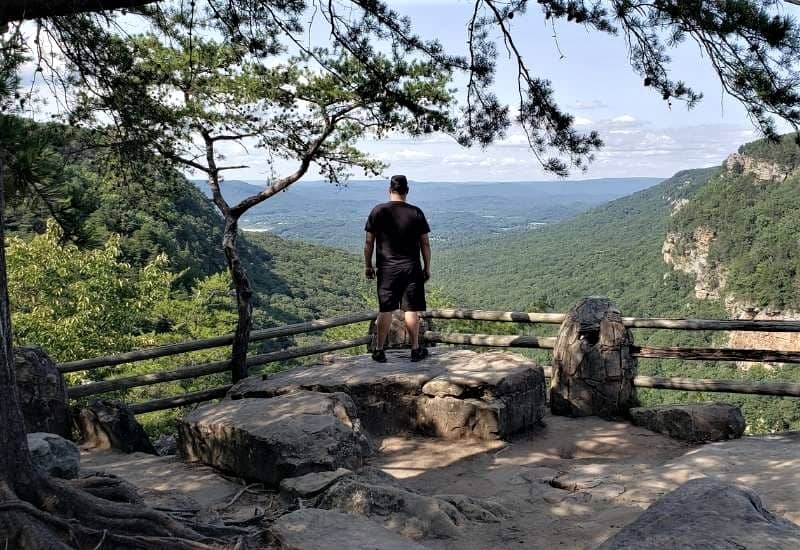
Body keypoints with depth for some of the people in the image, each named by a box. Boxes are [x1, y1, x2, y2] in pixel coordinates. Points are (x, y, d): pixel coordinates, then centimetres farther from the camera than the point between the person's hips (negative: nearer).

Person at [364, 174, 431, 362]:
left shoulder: (378, 211, -2)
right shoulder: (416, 213, -1)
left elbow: (369, 243, 0)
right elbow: (425, 243, 1)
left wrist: (368, 266, 9)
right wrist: (427, 267, 9)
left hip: (386, 268, 0)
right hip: (411, 268, 0)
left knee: (385, 310, 5)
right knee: (412, 310, 5)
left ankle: (379, 350, 10)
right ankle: (416, 350, 12)